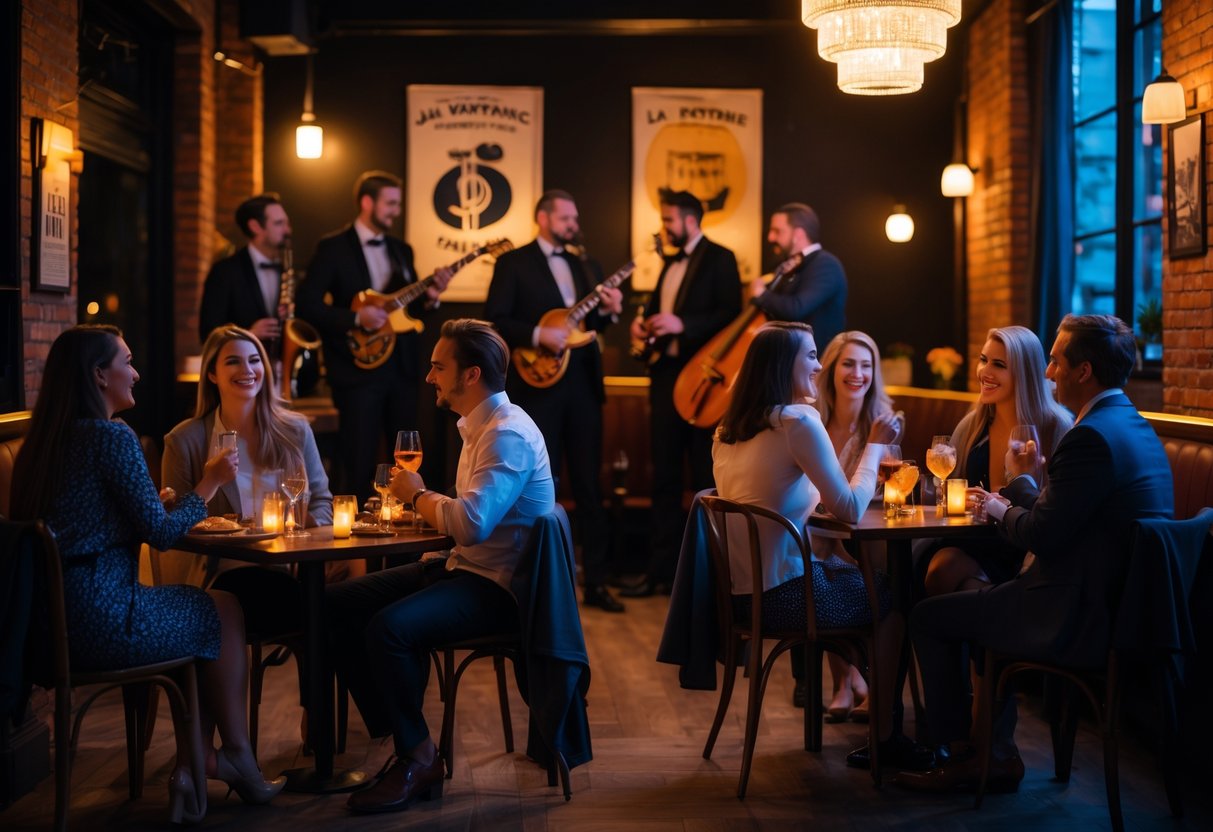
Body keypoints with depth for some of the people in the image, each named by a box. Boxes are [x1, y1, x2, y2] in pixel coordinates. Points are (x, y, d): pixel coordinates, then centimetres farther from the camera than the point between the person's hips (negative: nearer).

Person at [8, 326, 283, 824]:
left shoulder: (41, 442, 12)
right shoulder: (112, 436, -13)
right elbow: (161, 533, -12)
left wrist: (183, 500, 24)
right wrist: (209, 484, 3)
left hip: (53, 622, 8)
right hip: (104, 619, -8)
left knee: (201, 614, 22)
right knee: (226, 611, 14)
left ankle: (191, 768, 17)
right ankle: (236, 760, 24)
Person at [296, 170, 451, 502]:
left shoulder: (401, 249, 14)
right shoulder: (333, 247, -4)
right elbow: (307, 304, -11)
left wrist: (429, 296, -5)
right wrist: (356, 318, -20)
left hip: (402, 366, 6)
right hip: (358, 367, -5)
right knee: (359, 463, -3)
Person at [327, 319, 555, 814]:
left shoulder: (508, 434, -18)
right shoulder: (478, 425, 14)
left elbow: (471, 523, -31)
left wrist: (418, 496, -13)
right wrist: (423, 501, 7)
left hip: (497, 587, -10)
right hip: (463, 568, 10)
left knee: (389, 627, -31)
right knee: (336, 604, 3)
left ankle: (417, 759, -9)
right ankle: (395, 736, 5)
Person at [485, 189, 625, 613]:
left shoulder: (586, 266, 16)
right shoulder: (513, 263, -1)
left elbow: (591, 322, 16)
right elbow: (495, 320, -9)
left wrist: (607, 310, -5)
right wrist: (538, 334, -21)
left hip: (583, 381, 5)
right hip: (537, 383, -5)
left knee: (590, 483, 6)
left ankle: (596, 581, 11)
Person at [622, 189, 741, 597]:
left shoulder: (719, 258, -6)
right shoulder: (670, 264, 18)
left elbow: (731, 315, -15)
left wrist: (681, 325, -23)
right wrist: (644, 324, 4)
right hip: (666, 374, 8)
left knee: (706, 478, 0)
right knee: (664, 476, 9)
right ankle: (662, 567, 15)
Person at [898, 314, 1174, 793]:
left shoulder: (1091, 436, -21)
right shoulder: (1135, 427, 11)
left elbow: (1043, 536, -21)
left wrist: (1003, 512, -3)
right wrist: (1024, 484, 15)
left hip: (1079, 621, -10)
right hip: (1118, 606, 11)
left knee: (928, 619, 4)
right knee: (981, 604, 30)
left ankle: (956, 754, 20)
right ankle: (995, 754, 28)